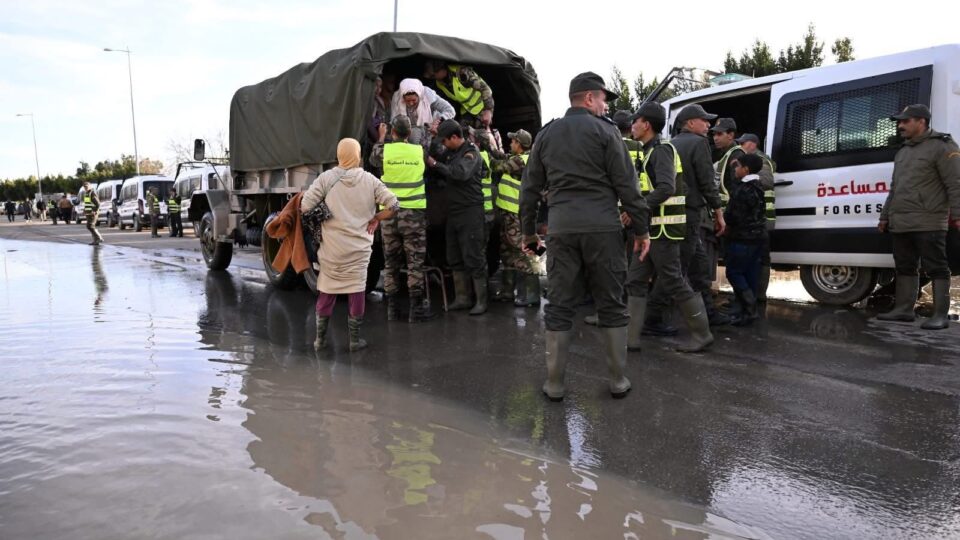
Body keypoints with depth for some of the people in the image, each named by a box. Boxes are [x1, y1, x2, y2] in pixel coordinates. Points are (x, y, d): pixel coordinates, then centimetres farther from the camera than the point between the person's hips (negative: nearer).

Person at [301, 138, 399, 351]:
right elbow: (393, 204, -6)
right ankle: (355, 340, 16)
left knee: (326, 291, 13)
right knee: (357, 291, 10)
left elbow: (305, 207, -10)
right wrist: (376, 219, 5)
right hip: (359, 247, 0)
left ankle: (320, 339, 22)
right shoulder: (369, 180, -3)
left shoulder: (326, 178, -6)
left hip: (332, 247, 0)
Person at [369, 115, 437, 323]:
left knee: (391, 262, 10)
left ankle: (392, 307, 14)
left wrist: (381, 139, 33)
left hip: (389, 213, 1)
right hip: (414, 213, -1)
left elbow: (373, 160, 19)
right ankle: (416, 308, 4)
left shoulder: (385, 150, -2)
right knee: (415, 261, 3)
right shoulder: (419, 151, -3)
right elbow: (430, 163, 18)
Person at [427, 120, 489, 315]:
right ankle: (462, 299, 19)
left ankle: (481, 301, 3)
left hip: (470, 211, -8)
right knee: (455, 259, 10)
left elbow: (461, 173, -26)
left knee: (474, 258, -5)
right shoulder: (450, 153, 14)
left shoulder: (471, 153, -9)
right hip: (453, 211, 8)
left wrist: (435, 164, -18)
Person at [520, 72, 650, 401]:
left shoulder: (546, 135, 14)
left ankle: (554, 384, 11)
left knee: (559, 307, 6)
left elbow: (530, 188, 16)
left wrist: (528, 231, 24)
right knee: (611, 305, 7)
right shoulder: (604, 130, 1)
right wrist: (641, 229, 4)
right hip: (602, 228, -3)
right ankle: (618, 380, 15)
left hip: (561, 229, 3)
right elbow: (626, 184, -3)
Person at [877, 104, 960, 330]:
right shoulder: (903, 151, 22)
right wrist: (885, 216, 26)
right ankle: (904, 309, 18)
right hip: (900, 224, 8)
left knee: (936, 268, -4)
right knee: (905, 268, 12)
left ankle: (941, 315, -2)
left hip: (929, 224, -8)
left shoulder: (941, 147, -3)